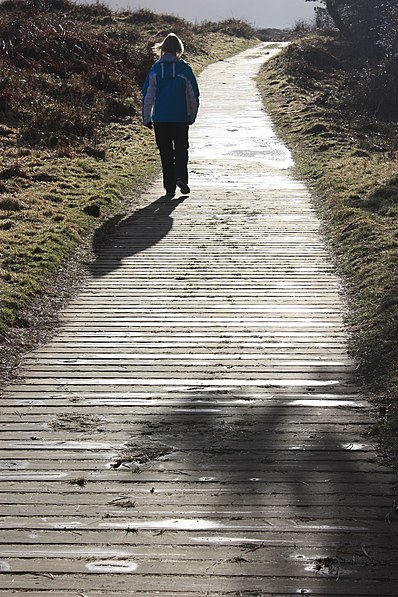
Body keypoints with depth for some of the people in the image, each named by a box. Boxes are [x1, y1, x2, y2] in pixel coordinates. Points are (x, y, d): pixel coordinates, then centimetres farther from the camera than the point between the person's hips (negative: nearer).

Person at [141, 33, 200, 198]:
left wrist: (146, 119, 8)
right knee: (181, 150, 13)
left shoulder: (156, 69, -2)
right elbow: (193, 95, 2)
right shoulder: (184, 68, -4)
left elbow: (148, 95, 0)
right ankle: (181, 177, -9)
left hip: (160, 118, 1)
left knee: (166, 153, 9)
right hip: (181, 118, -1)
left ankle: (169, 187, 9)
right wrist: (192, 116, 15)